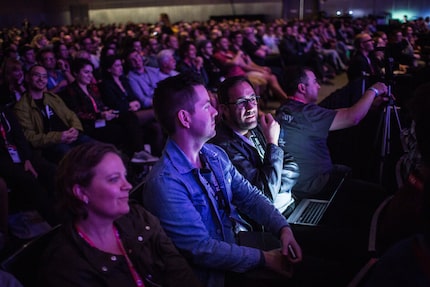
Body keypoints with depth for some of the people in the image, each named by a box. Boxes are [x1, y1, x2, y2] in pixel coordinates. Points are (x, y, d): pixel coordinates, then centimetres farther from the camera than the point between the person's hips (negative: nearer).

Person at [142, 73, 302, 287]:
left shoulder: (215, 154, 1)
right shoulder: (165, 183, -27)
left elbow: (248, 195, 5)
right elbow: (202, 250, -25)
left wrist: (283, 228, -12)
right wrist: (264, 259, -20)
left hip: (240, 237, 7)